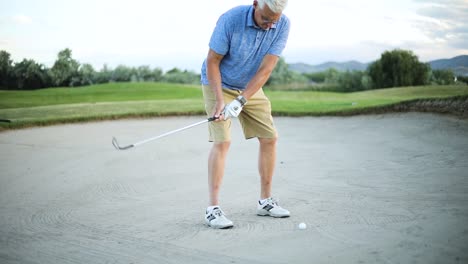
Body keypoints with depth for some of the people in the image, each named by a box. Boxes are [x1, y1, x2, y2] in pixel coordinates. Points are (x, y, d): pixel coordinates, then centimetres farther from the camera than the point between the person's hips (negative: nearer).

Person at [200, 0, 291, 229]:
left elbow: (266, 69, -22)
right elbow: (212, 61, -19)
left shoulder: (282, 25, -18)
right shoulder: (230, 20, -27)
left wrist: (240, 101, -30)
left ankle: (265, 201, 13)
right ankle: (213, 209, -13)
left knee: (269, 137, 0)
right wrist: (220, 100, -27)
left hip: (251, 87, 5)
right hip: (218, 83, -4)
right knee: (222, 141, -17)